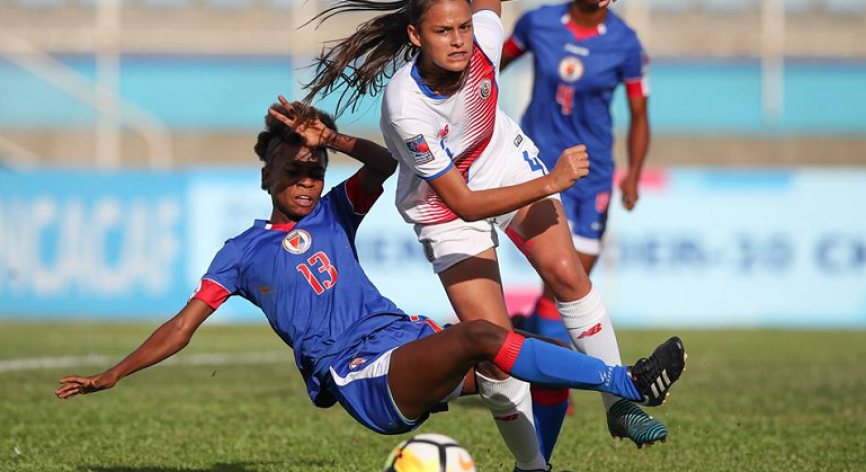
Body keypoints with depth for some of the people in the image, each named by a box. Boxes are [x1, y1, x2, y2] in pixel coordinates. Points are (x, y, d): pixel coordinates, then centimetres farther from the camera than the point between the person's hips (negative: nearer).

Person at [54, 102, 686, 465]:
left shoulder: (334, 214, 23)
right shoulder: (242, 253, 13)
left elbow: (385, 165, 9)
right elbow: (182, 328, 13)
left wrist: (333, 139, -6)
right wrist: (111, 376, 8)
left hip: (410, 338, 7)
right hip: (362, 376, -7)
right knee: (478, 335, -31)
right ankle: (627, 383, -36)